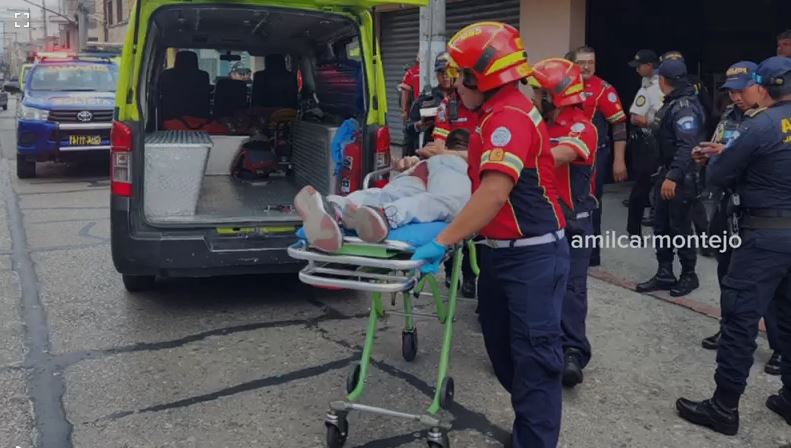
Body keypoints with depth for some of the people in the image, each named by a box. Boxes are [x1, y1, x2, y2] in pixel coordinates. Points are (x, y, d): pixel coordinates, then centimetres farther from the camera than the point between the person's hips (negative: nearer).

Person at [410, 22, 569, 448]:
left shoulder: (509, 115, -20)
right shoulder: (498, 114, 12)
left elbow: (494, 193, -31)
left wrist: (441, 242, -30)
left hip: (533, 256, -10)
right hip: (500, 251, 10)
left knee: (533, 357, -3)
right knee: (502, 347, 18)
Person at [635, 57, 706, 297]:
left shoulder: (685, 107, -19)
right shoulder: (672, 103, 13)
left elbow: (687, 146, -27)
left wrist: (673, 177, -31)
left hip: (682, 177, -10)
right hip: (668, 172, 10)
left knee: (680, 228, 0)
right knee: (661, 225, 11)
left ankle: (689, 275, 15)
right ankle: (665, 274, 19)